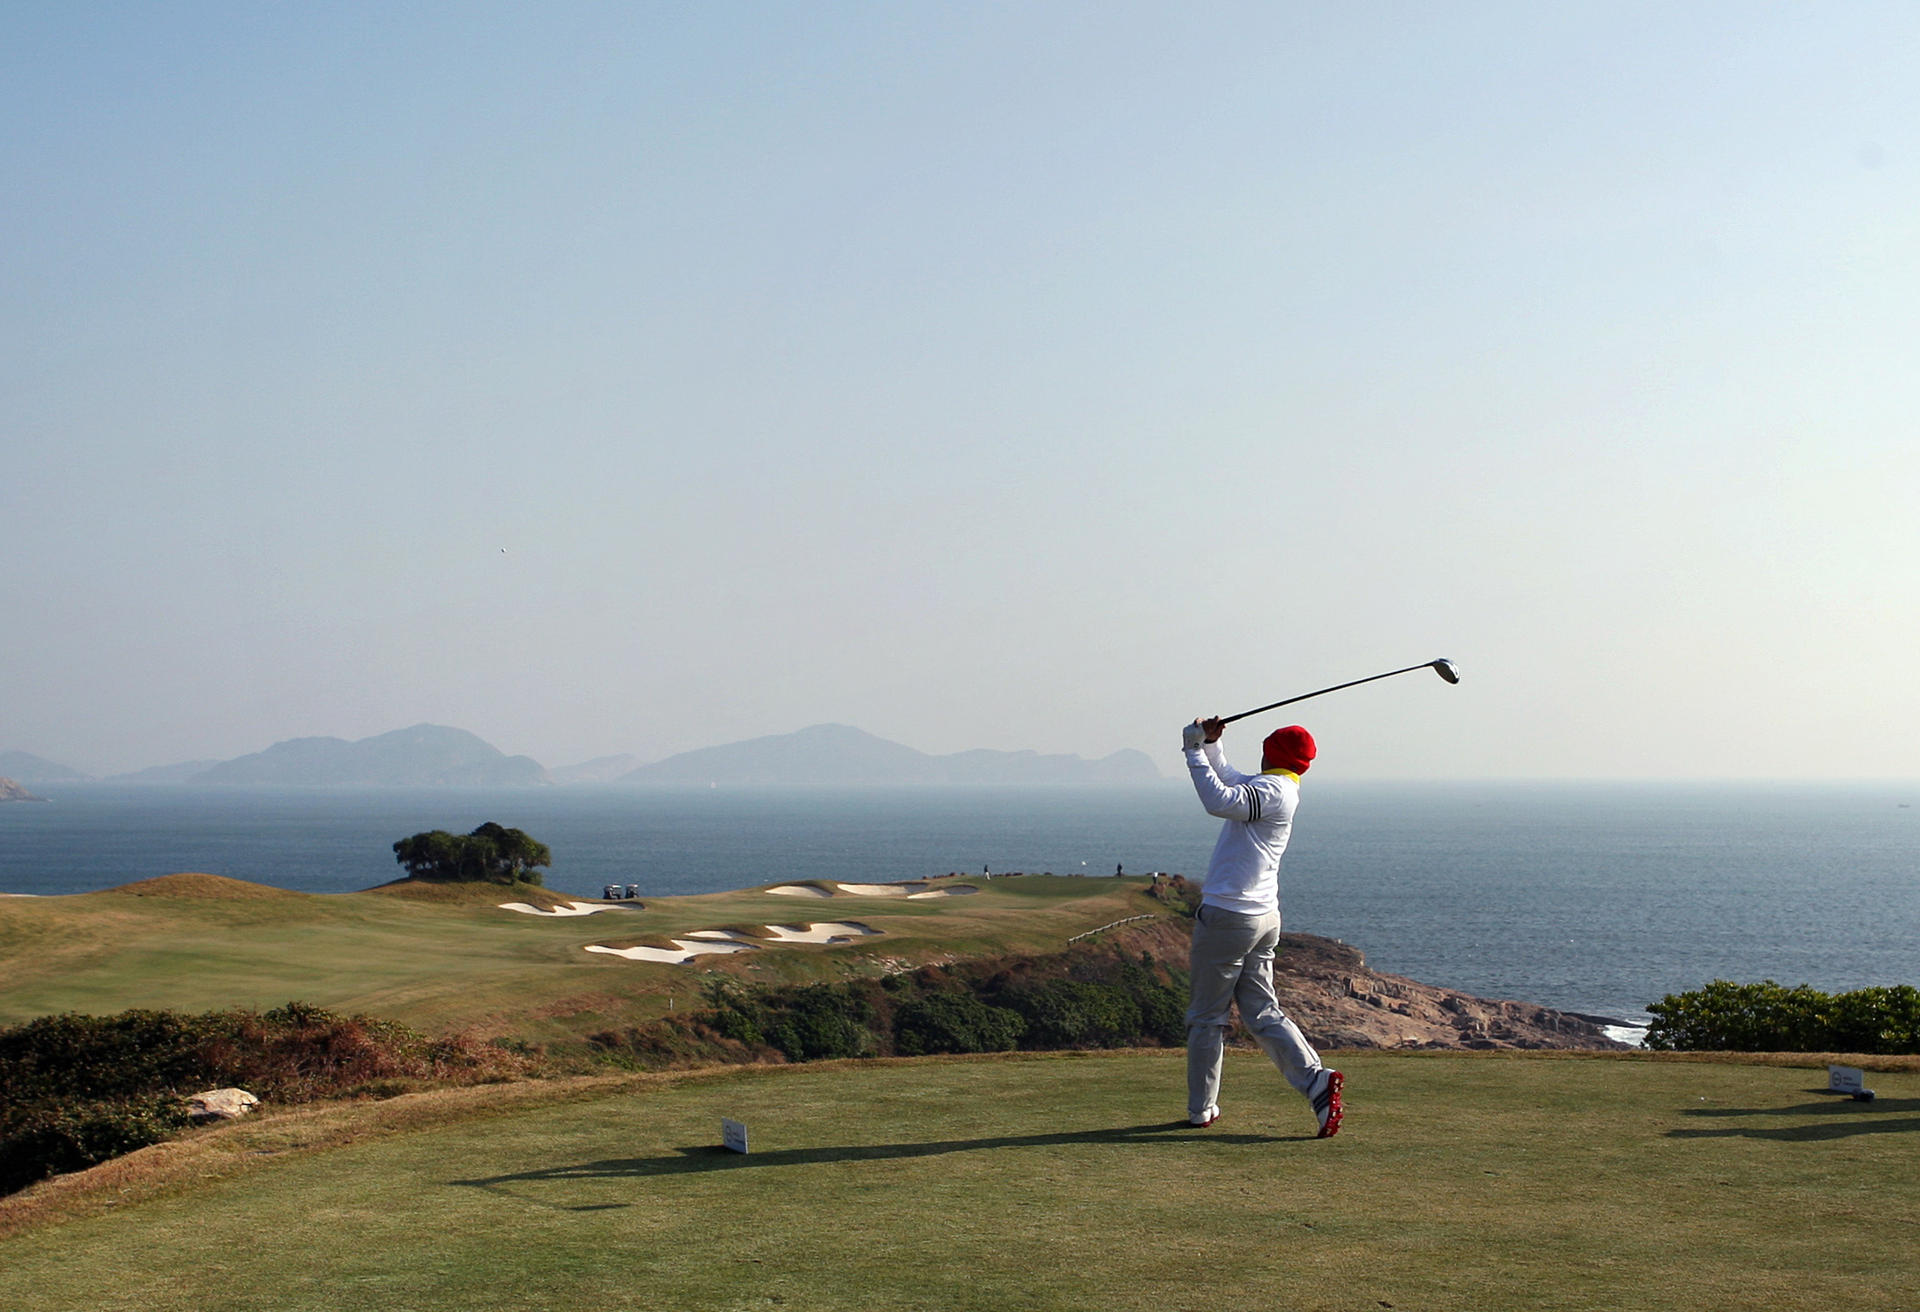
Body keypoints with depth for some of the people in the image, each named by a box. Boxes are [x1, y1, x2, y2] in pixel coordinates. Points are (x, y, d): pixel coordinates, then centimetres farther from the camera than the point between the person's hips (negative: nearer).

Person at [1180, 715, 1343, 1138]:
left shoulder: (1272, 789, -13)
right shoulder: (1262, 787, 16)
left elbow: (1219, 801, -30)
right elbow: (1224, 775, 31)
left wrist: (1195, 752, -20)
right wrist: (1207, 741, 15)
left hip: (1227, 916, -9)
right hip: (1264, 917, 9)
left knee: (1207, 1016, 3)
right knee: (1261, 1011, 7)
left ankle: (1201, 1110, 9)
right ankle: (1316, 1080, -9)